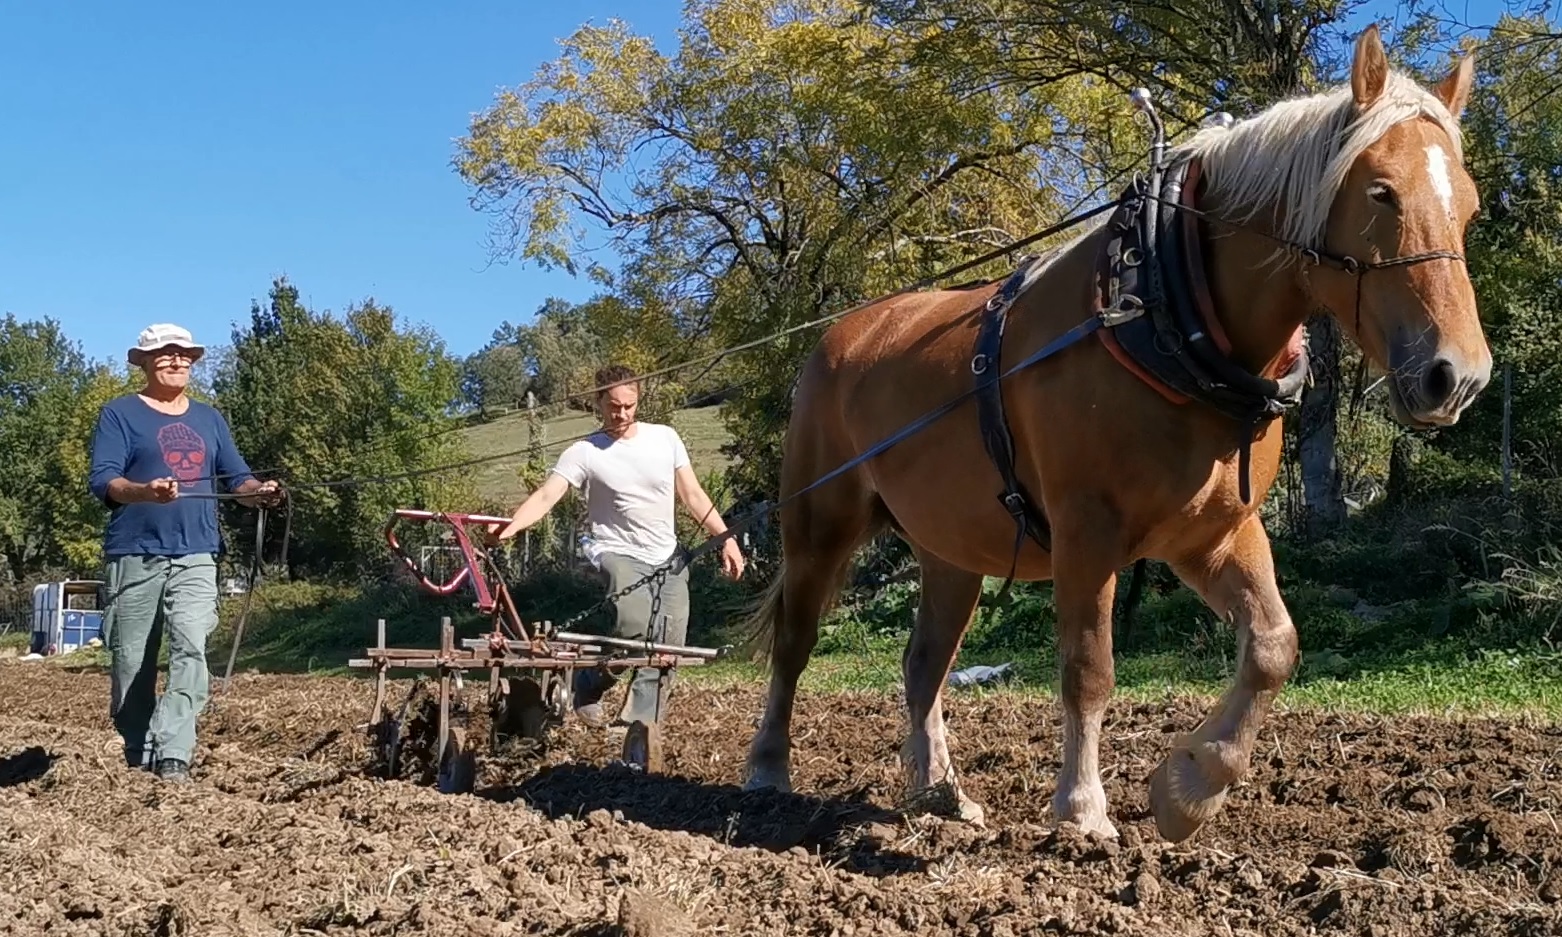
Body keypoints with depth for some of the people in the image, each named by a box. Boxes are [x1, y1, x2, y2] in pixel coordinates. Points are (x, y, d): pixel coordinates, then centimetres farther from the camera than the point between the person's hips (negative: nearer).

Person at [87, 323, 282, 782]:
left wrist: (260, 491, -11)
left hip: (196, 557, 2)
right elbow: (101, 480, -7)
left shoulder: (209, 419, 18)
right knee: (131, 661, 3)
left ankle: (173, 755, -18)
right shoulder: (119, 413, 4)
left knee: (190, 651, -15)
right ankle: (138, 758, 17)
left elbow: (237, 478, 13)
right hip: (134, 556, -2)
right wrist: (146, 491, -27)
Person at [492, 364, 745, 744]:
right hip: (620, 554, -4)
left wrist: (727, 538, 0)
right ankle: (588, 685, -3)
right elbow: (546, 496, -20)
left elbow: (693, 495, 8)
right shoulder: (585, 453, -8)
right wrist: (510, 526, -39)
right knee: (634, 626, -30)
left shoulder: (664, 438, 3)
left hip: (669, 559, 5)